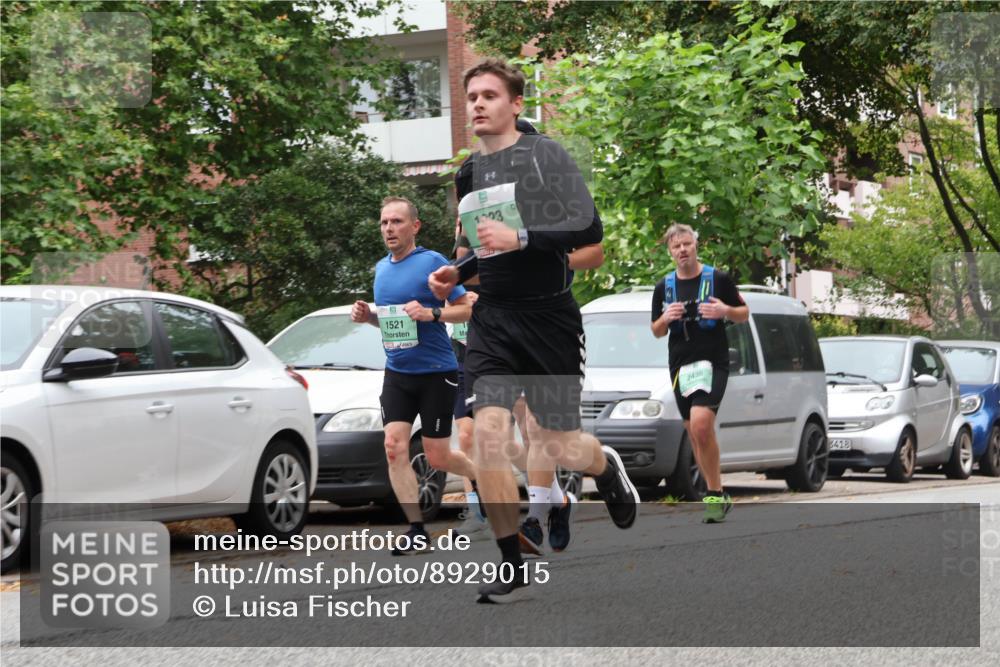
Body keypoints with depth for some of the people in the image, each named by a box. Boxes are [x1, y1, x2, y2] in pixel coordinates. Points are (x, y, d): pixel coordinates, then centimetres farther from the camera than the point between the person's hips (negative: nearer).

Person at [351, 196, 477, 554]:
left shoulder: (432, 262, -10)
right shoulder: (381, 268, 11)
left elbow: (466, 308, -10)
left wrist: (431, 313, -25)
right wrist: (367, 315, 3)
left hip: (436, 372, -6)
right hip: (397, 373, 6)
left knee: (437, 457, 1)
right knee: (395, 447, -9)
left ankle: (480, 475, 34)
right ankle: (417, 530, -5)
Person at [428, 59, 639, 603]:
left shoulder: (546, 156, -6)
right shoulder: (469, 174, 13)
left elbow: (588, 229, -16)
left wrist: (519, 238, -27)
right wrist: (457, 272, 9)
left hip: (548, 317, -4)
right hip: (492, 318, 4)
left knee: (557, 445, 1)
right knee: (487, 431, -15)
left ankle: (606, 467, 41)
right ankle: (512, 566, -5)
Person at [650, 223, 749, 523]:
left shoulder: (718, 279, 0)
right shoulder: (664, 287, 11)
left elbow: (744, 313, 7)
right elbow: (656, 332, 17)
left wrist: (725, 310, -14)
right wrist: (666, 318, -5)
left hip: (712, 362, -5)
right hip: (679, 366, 5)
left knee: (701, 424, -24)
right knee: (693, 433, 7)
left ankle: (715, 494, -16)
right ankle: (717, 497, 17)